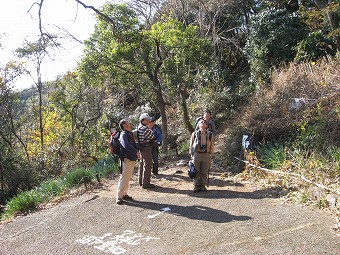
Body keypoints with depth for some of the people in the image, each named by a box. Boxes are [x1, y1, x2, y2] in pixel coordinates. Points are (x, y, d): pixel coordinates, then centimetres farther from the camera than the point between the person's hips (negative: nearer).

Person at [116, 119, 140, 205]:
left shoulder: (129, 134, 16)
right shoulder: (123, 134, -15)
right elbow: (126, 145, -32)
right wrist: (136, 151, -31)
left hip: (132, 159, 10)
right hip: (127, 159, -10)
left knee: (127, 178, 17)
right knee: (124, 178, -8)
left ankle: (124, 194, 27)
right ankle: (119, 197, -4)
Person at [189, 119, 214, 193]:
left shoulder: (210, 134, 6)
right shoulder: (194, 134, 5)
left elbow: (212, 146, 9)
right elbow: (191, 145, 9)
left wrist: (211, 156, 6)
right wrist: (191, 154, 4)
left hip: (206, 155, 1)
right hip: (197, 154, 0)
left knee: (204, 172, 4)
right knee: (196, 172, 4)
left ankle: (202, 185, 18)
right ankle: (196, 186, 15)